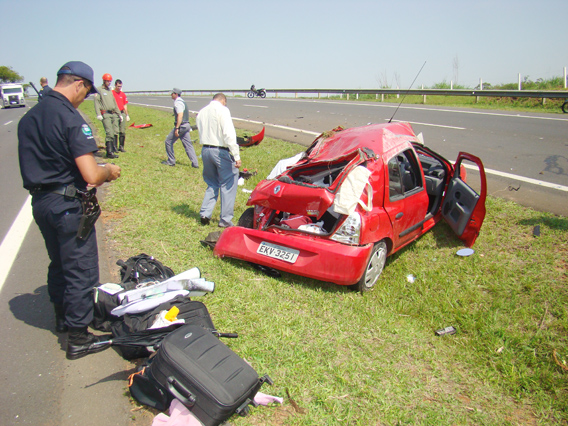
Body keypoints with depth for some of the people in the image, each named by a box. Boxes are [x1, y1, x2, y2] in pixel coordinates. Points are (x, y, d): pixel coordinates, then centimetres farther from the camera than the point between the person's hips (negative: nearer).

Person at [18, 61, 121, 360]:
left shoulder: (27, 118, 8)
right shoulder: (70, 119, -19)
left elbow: (40, 164, 16)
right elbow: (91, 175, -26)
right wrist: (109, 171, -4)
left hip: (39, 201, 9)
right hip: (68, 204, -9)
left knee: (58, 263, 24)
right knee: (81, 270, 3)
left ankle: (62, 317, 42)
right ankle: (78, 338, 13)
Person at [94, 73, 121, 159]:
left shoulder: (110, 91, 23)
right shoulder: (99, 90, 2)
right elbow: (96, 102, -6)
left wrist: (119, 114, 25)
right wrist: (98, 114, -17)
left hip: (114, 114, 7)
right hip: (105, 114, -7)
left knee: (115, 132, 6)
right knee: (109, 133, -14)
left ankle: (114, 147, 20)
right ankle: (109, 152, -14)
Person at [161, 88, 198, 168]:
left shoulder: (178, 102, -13)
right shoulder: (182, 101, 18)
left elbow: (180, 115, -24)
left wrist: (177, 128, -26)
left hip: (181, 125, -9)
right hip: (186, 125, 9)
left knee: (168, 141, 3)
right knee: (188, 145, 6)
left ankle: (171, 161, 10)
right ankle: (195, 163, 1)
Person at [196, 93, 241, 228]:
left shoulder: (201, 112, 14)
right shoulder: (222, 110, -8)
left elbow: (201, 134, 13)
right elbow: (229, 134, -17)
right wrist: (236, 156, -18)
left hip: (205, 150, 7)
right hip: (220, 151, -7)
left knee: (212, 183, 20)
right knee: (228, 185, 2)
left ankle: (205, 214, 12)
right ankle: (225, 220, 4)